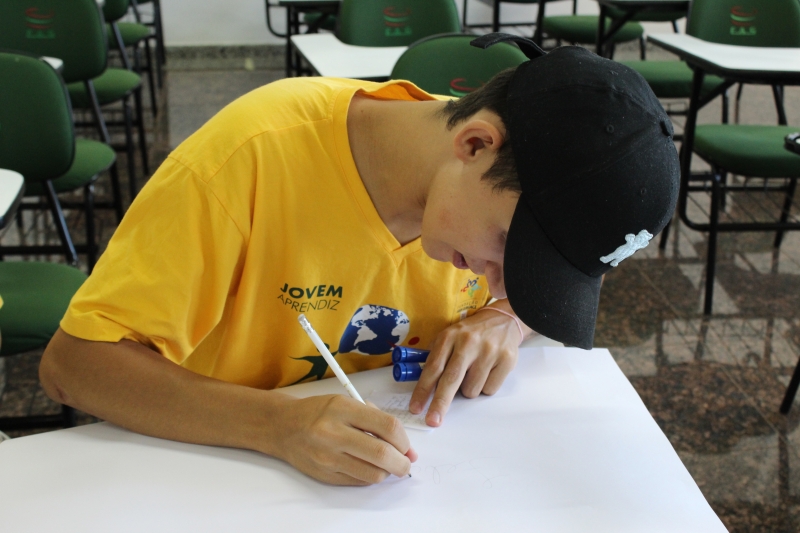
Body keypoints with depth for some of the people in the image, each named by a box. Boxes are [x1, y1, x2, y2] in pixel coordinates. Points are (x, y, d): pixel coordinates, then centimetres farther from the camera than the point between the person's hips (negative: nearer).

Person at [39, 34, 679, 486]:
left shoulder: (511, 184, -11)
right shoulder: (257, 156, -26)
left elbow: (564, 290, 7)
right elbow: (71, 362, -24)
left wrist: (507, 320, -15)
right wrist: (278, 422, -37)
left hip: (407, 472, 4)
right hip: (233, 473, -4)